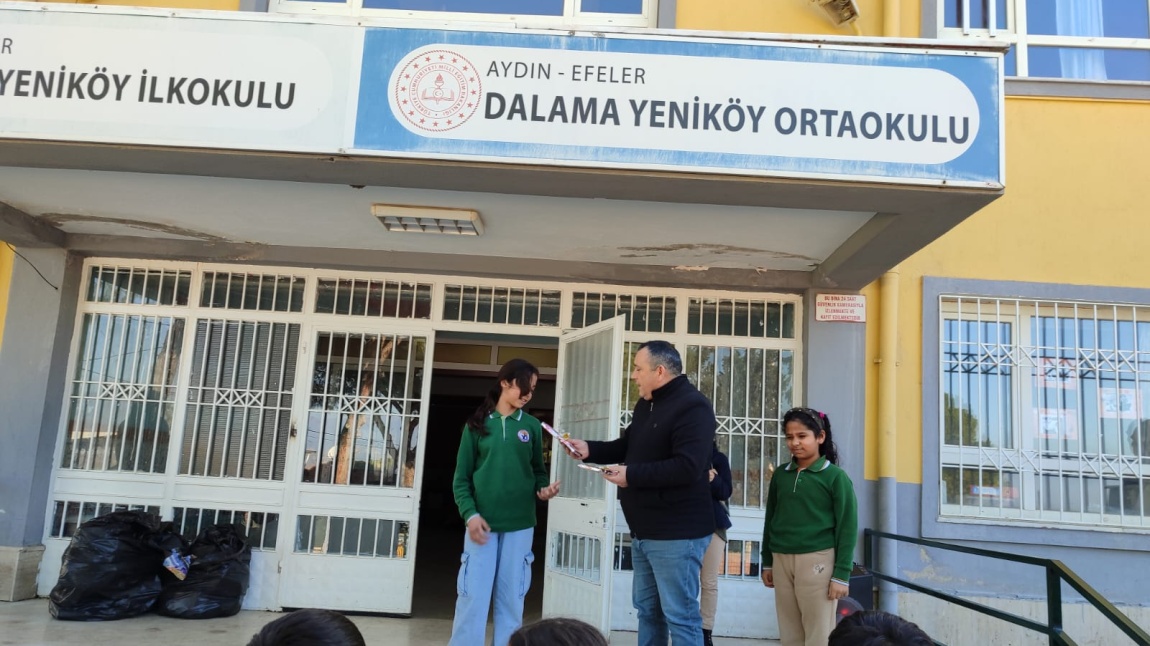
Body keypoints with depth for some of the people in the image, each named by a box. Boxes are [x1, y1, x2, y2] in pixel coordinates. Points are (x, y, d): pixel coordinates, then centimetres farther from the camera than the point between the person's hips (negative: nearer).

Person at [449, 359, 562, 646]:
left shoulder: (532, 426, 7)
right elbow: (461, 476, 1)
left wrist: (543, 489, -9)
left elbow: (537, 469, 13)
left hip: (520, 525, 2)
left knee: (511, 598, 7)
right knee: (472, 596, -2)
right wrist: (470, 513, -11)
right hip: (482, 522, -2)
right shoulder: (477, 424, 2)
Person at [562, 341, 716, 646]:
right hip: (644, 530, 10)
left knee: (680, 615, -3)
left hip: (676, 533, -10)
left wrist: (631, 475, -24)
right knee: (647, 608, 18)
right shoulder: (645, 405, 13)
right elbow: (627, 448, 23)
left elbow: (687, 467, -29)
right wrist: (589, 449, 5)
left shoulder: (692, 406, -18)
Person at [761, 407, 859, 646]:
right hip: (782, 560, 5)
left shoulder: (835, 477, -5)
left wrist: (841, 575, -8)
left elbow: (847, 528, -6)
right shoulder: (780, 474, 9)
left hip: (817, 561, -5)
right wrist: (767, 563, 15)